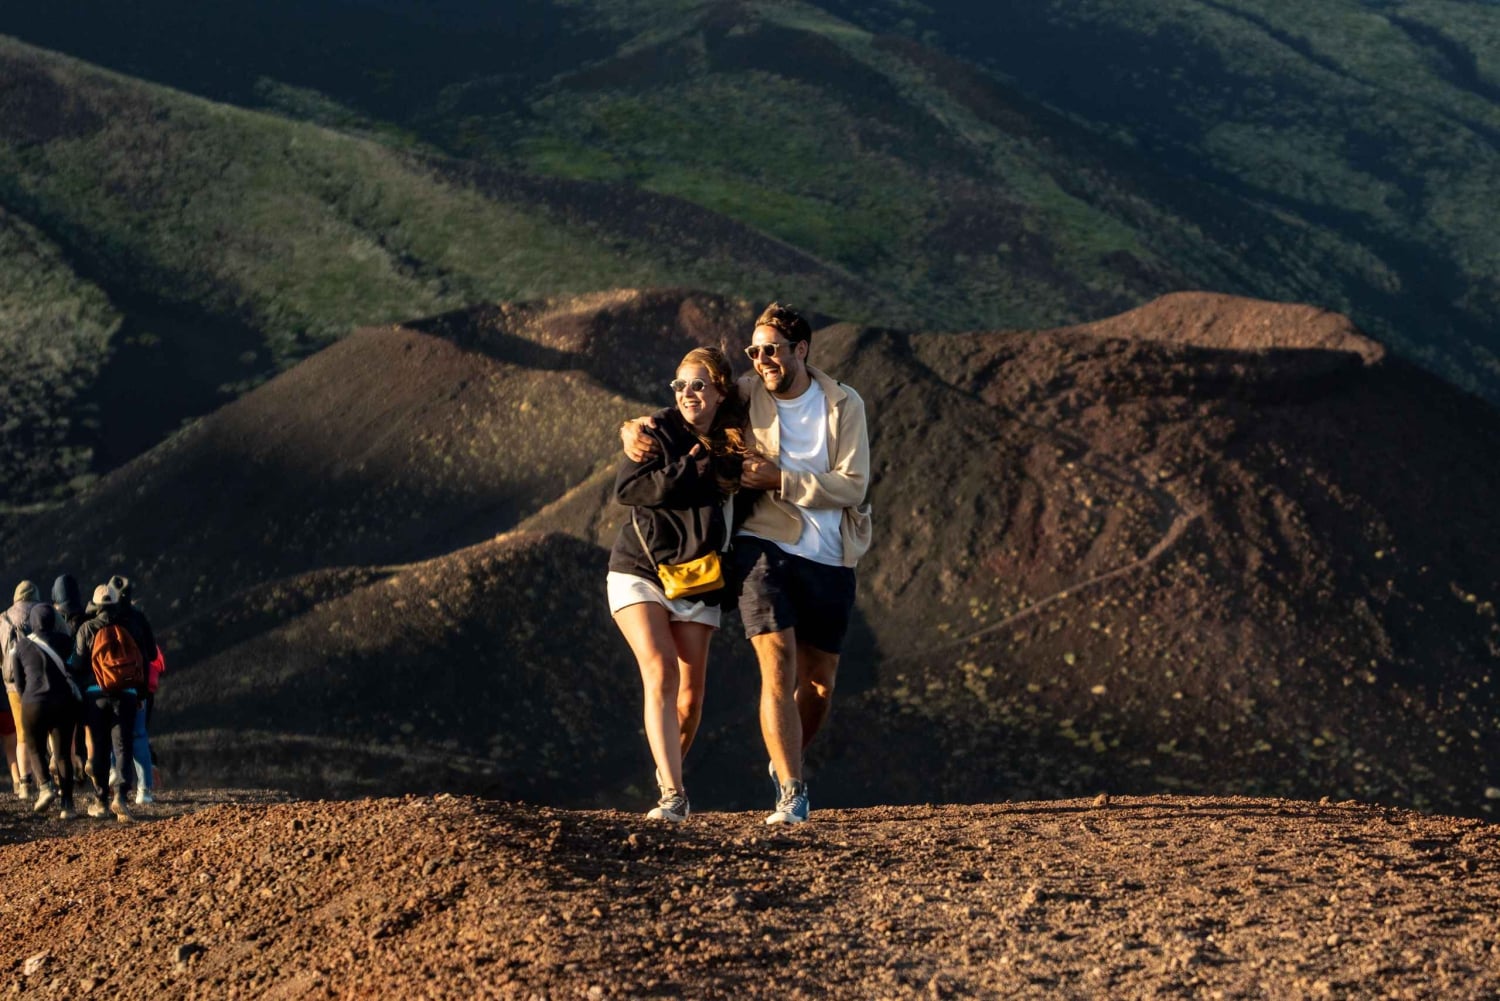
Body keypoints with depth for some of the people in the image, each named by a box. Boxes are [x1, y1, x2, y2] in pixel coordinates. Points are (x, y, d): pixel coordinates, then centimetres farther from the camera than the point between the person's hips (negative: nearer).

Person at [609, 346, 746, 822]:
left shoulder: (735, 444, 5)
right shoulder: (658, 430, -5)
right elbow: (627, 487, -17)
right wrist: (700, 475, -18)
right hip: (640, 572, -4)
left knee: (691, 694, 1)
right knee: (661, 672, -19)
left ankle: (669, 774, 28)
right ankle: (672, 793, -24)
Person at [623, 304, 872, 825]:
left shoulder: (845, 406, 0)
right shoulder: (745, 396, 2)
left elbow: (852, 488, -9)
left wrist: (778, 479, -18)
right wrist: (633, 429, -4)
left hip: (829, 562, 2)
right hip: (764, 547, -2)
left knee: (819, 684, 10)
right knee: (778, 668, -19)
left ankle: (786, 765, 37)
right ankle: (791, 794, -19)